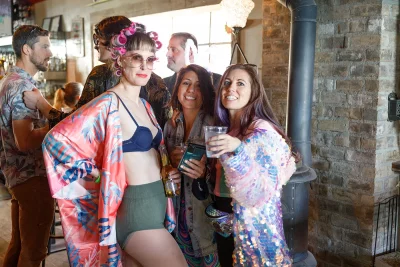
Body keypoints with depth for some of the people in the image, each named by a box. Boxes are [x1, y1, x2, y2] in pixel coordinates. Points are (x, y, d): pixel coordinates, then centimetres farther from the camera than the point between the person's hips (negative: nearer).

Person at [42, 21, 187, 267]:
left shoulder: (144, 105, 11)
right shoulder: (109, 104, -16)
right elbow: (56, 140, -19)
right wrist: (98, 175, -14)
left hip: (155, 204, 8)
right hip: (136, 209, -8)